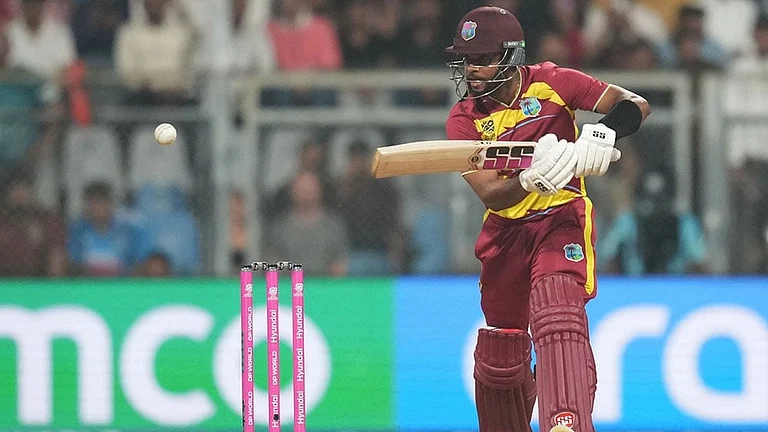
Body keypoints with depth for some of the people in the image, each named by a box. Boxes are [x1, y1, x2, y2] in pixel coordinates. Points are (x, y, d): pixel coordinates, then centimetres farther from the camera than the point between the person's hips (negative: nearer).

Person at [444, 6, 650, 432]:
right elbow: (490, 195, -17)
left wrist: (602, 133, -29)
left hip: (562, 220, -3)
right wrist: (531, 179, -38)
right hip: (506, 232, 3)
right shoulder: (464, 120, -5)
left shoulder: (550, 83, -7)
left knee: (557, 316, -29)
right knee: (500, 356, 8)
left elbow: (636, 105, -9)